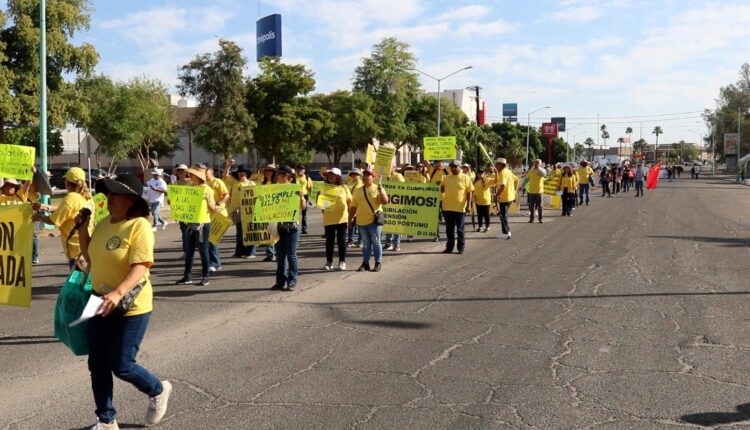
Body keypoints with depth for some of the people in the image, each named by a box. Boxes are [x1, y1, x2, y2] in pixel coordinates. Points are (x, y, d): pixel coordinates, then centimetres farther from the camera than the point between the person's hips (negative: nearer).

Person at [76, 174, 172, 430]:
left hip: (131, 307, -7)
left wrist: (118, 294, -41)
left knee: (121, 366, -1)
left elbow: (140, 267, -27)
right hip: (101, 304, 8)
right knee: (97, 365, 9)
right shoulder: (104, 224, 5)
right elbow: (91, 258, 17)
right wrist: (82, 229, 4)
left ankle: (158, 391, 27)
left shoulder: (139, 226, -18)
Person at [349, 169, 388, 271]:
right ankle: (365, 263, 14)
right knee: (366, 243, 9)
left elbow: (385, 202, -12)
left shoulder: (377, 188, 0)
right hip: (362, 221, 4)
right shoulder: (358, 190, 11)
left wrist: (380, 190, -21)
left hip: (374, 220, -4)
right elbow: (353, 206, 15)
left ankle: (378, 263, 5)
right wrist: (350, 218, 11)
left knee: (376, 242, -1)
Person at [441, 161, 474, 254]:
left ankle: (461, 247, 11)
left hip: (460, 208, -4)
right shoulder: (446, 178, 10)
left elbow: (469, 192, -2)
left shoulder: (465, 178, -2)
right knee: (449, 229, 10)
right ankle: (449, 247, 19)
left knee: (460, 229, 3)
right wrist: (441, 187, -5)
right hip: (448, 208, 4)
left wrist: (468, 204, -10)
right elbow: (442, 190, 18)